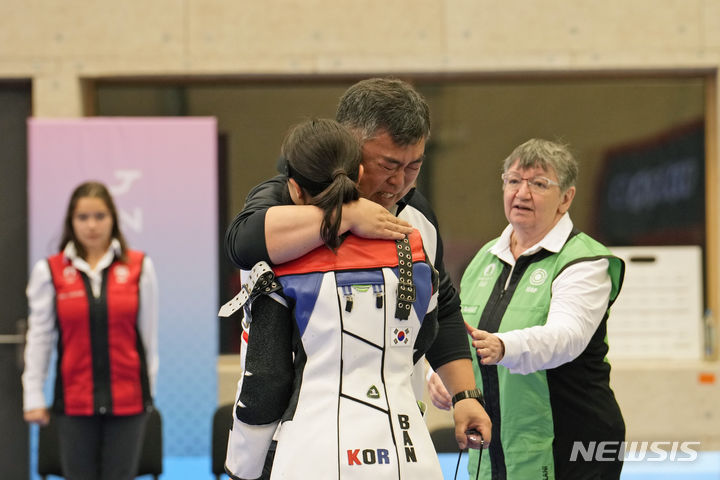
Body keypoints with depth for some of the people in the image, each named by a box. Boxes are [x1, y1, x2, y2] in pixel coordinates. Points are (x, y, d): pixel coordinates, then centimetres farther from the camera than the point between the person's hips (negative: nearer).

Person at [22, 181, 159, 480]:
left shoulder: (139, 267, 2)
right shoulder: (49, 271, 1)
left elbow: (149, 335, 8)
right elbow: (39, 337, 5)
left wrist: (147, 388, 10)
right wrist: (33, 397, 4)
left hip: (128, 400, 0)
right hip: (74, 400, 0)